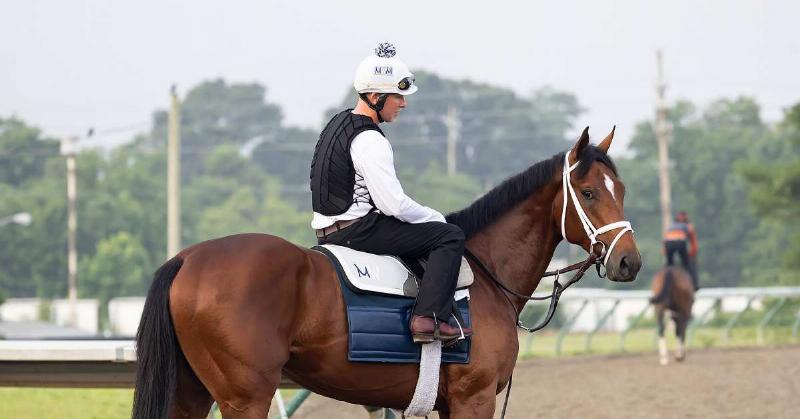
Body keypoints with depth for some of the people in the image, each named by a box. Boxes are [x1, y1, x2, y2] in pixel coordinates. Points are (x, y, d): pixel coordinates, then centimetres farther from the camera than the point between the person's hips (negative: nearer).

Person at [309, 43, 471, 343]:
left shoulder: (339, 123, 13)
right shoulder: (370, 142, -18)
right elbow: (394, 204, -21)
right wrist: (436, 217, -4)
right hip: (357, 230, -10)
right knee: (450, 237, -11)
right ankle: (429, 318, -21)